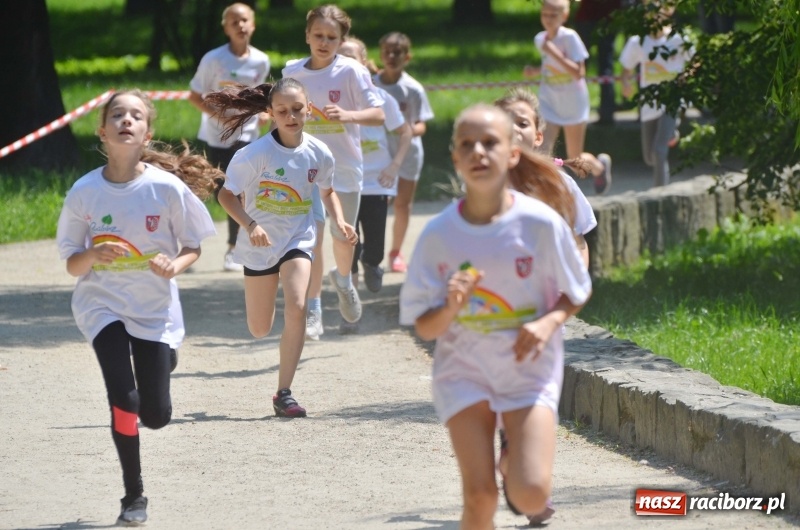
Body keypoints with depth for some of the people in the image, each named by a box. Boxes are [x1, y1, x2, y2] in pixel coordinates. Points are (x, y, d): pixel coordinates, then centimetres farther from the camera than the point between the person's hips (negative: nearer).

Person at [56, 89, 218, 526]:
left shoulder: (167, 188, -11)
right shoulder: (84, 192, -9)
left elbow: (193, 245, 0)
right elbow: (71, 264, -2)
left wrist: (175, 265, -21)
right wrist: (94, 254, -24)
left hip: (154, 309, 1)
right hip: (102, 305, -1)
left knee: (156, 416, 0)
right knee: (124, 400, -18)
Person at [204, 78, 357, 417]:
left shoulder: (318, 153, -7)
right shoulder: (257, 153, -19)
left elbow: (327, 191, 12)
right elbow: (226, 194, -16)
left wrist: (339, 222, -4)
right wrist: (250, 225, -31)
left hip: (298, 240, 1)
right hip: (260, 244, -1)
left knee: (296, 307, -22)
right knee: (259, 330, 7)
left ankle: (284, 393, -14)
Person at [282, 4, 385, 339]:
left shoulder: (351, 71, -10)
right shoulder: (292, 72, -1)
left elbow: (378, 114, -14)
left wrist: (347, 115, -30)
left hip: (345, 168, -1)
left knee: (343, 238, 13)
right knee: (312, 237, -7)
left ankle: (343, 280, 46)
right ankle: (313, 314, -1)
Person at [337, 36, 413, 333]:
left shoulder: (379, 96, -4)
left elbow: (404, 132, 5)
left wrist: (395, 165, -7)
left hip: (376, 183, 0)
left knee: (374, 248, 1)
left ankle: (370, 263, 39)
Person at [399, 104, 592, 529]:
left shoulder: (542, 223, -12)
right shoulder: (438, 235, -9)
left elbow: (577, 293, 3)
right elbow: (424, 329, -4)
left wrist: (549, 321, -17)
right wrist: (451, 308, -26)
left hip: (529, 367, 0)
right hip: (463, 370, 0)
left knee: (531, 495, -15)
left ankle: (514, 454, 21)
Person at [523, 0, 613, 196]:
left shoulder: (570, 37, -18)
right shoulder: (540, 39, -1)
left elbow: (578, 73, -25)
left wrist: (554, 53, -31)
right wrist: (535, 71, -4)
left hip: (573, 106, -4)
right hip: (549, 104, 4)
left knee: (575, 159, 11)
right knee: (542, 152, -17)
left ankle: (600, 166, 44)